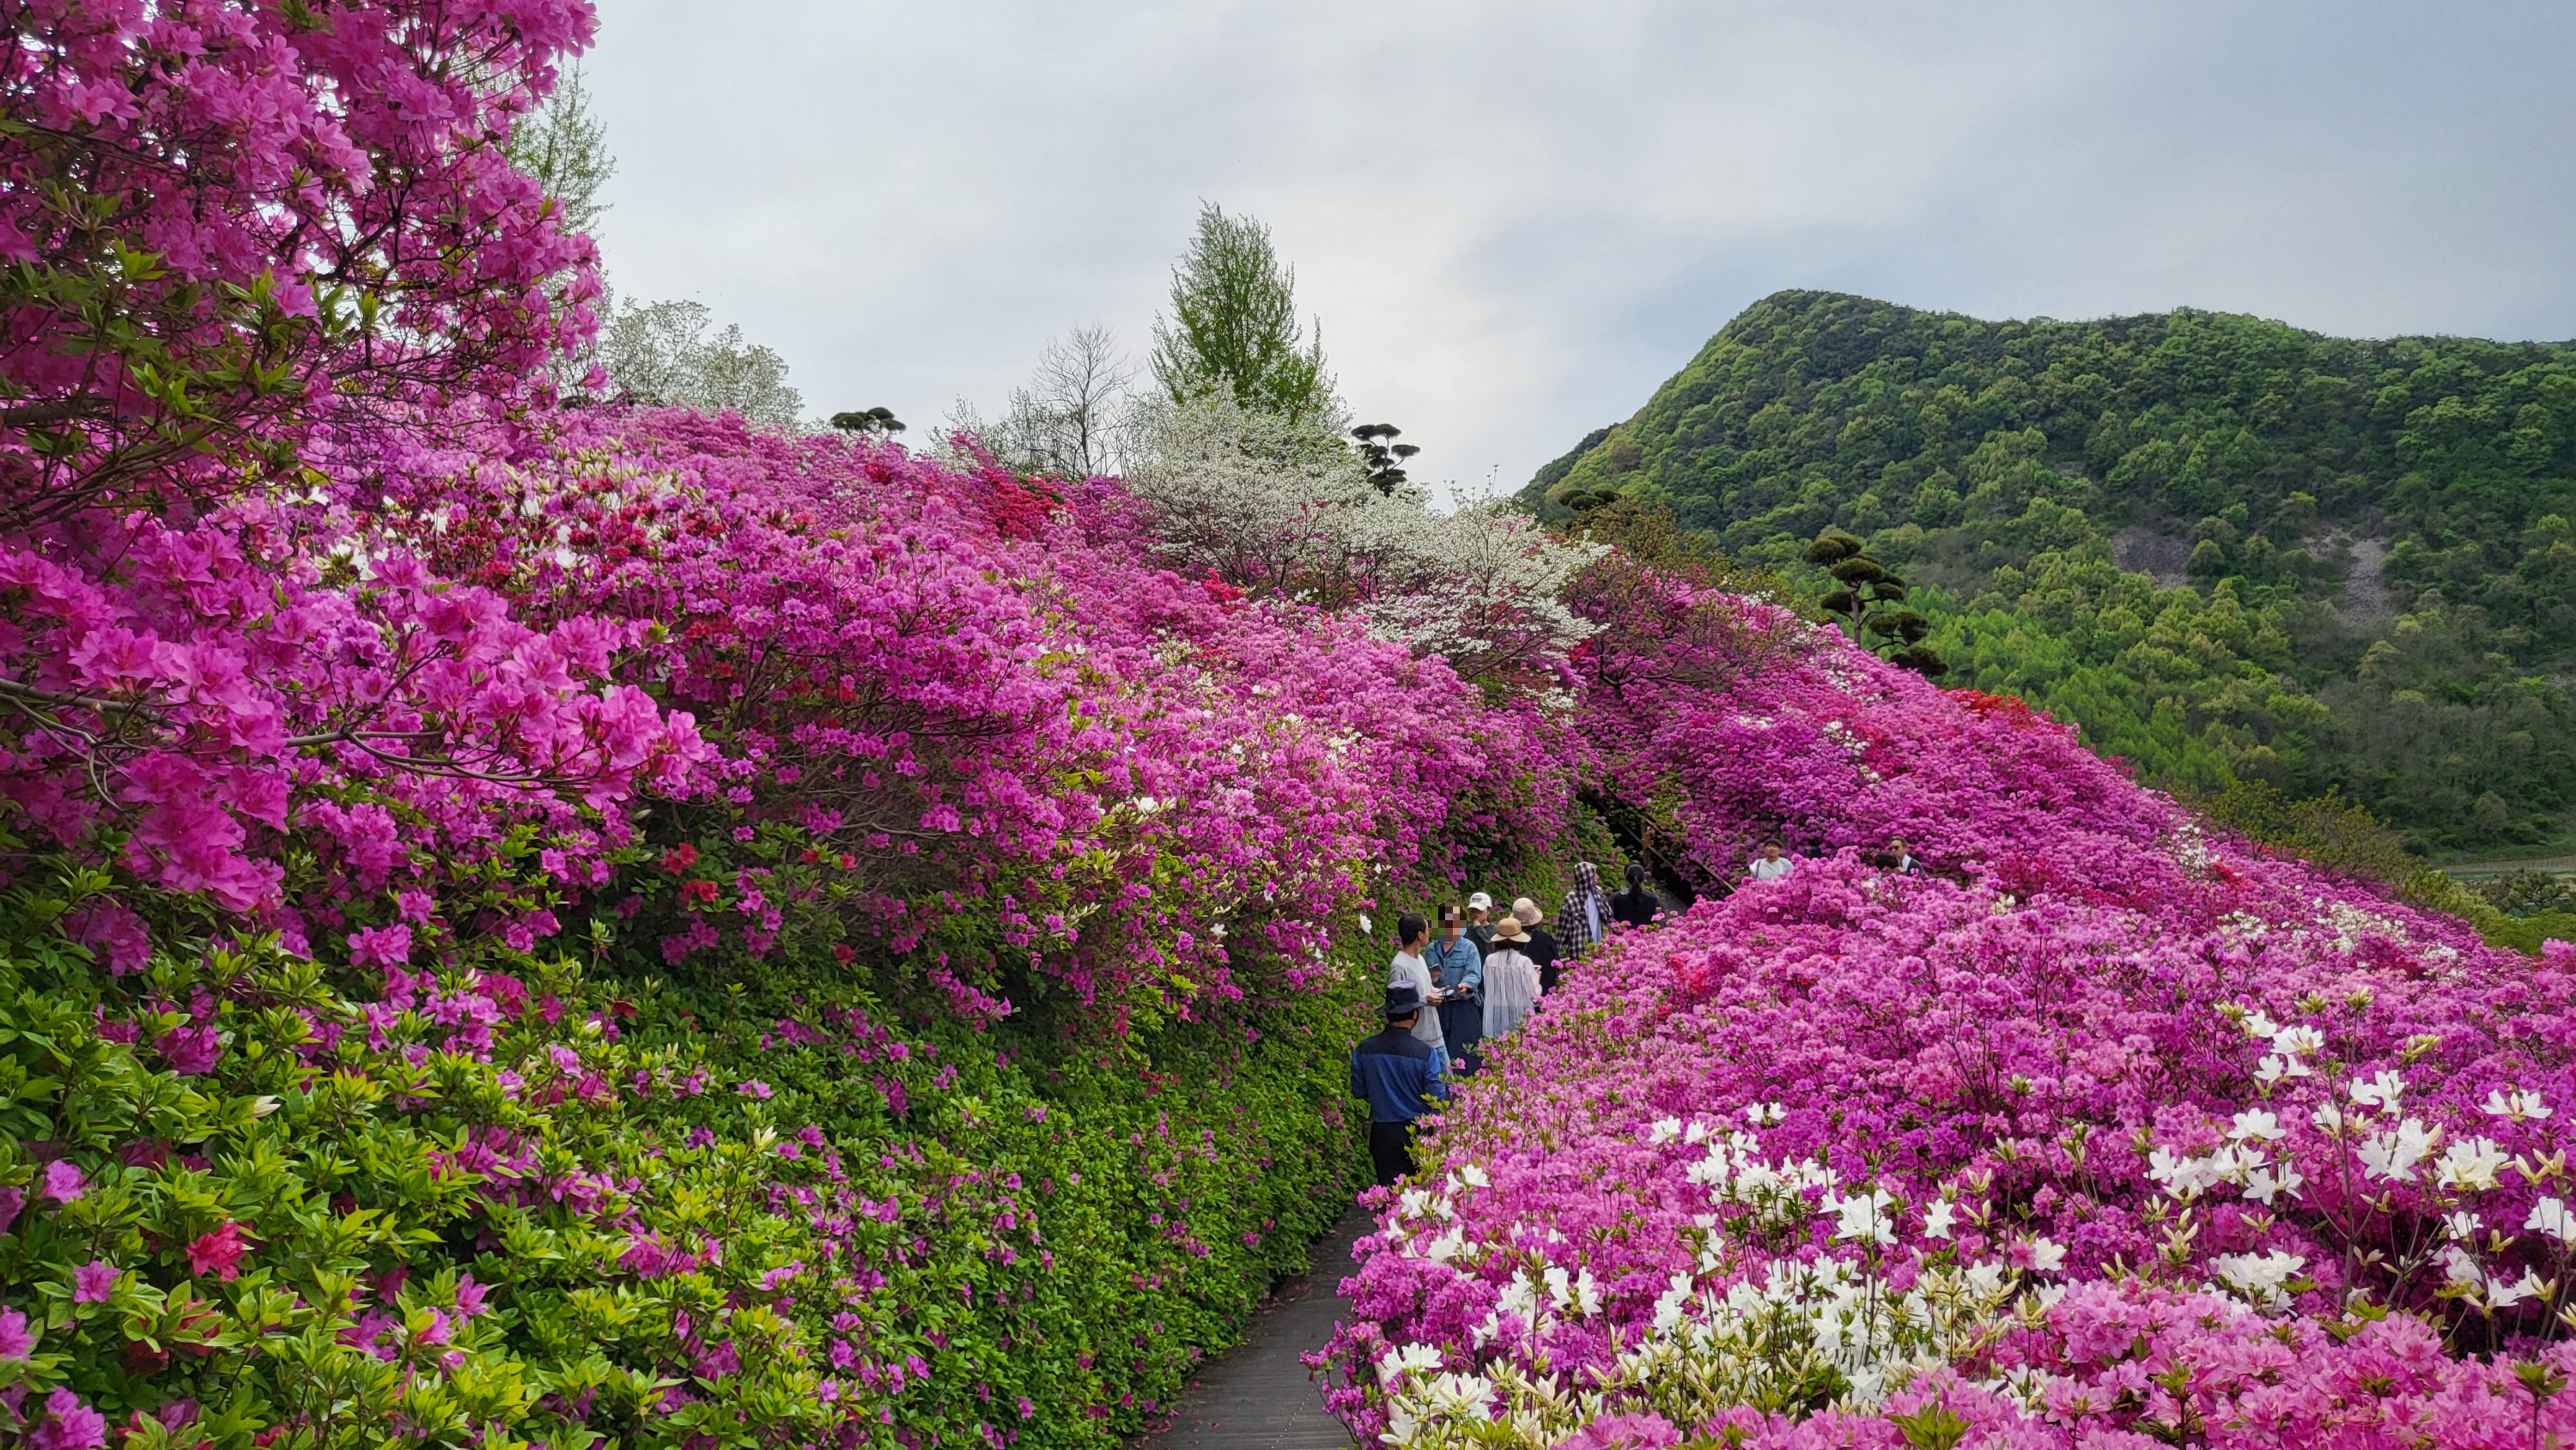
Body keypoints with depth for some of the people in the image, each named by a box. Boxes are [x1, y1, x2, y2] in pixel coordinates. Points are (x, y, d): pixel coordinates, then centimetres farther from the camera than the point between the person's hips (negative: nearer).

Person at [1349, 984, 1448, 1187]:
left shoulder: (1364, 1049, -11)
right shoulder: (1425, 1054, -19)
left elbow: (1358, 1092, 0)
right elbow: (1437, 1099, -14)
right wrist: (1446, 1084, 7)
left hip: (1383, 1133, 2)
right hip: (1418, 1133, -1)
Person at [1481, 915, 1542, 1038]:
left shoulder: (1490, 960, -3)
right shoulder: (1524, 962, -10)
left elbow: (1488, 988, 6)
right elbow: (1535, 995, -7)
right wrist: (1535, 977, 10)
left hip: (1496, 1018, 3)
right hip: (1520, 1018, -2)